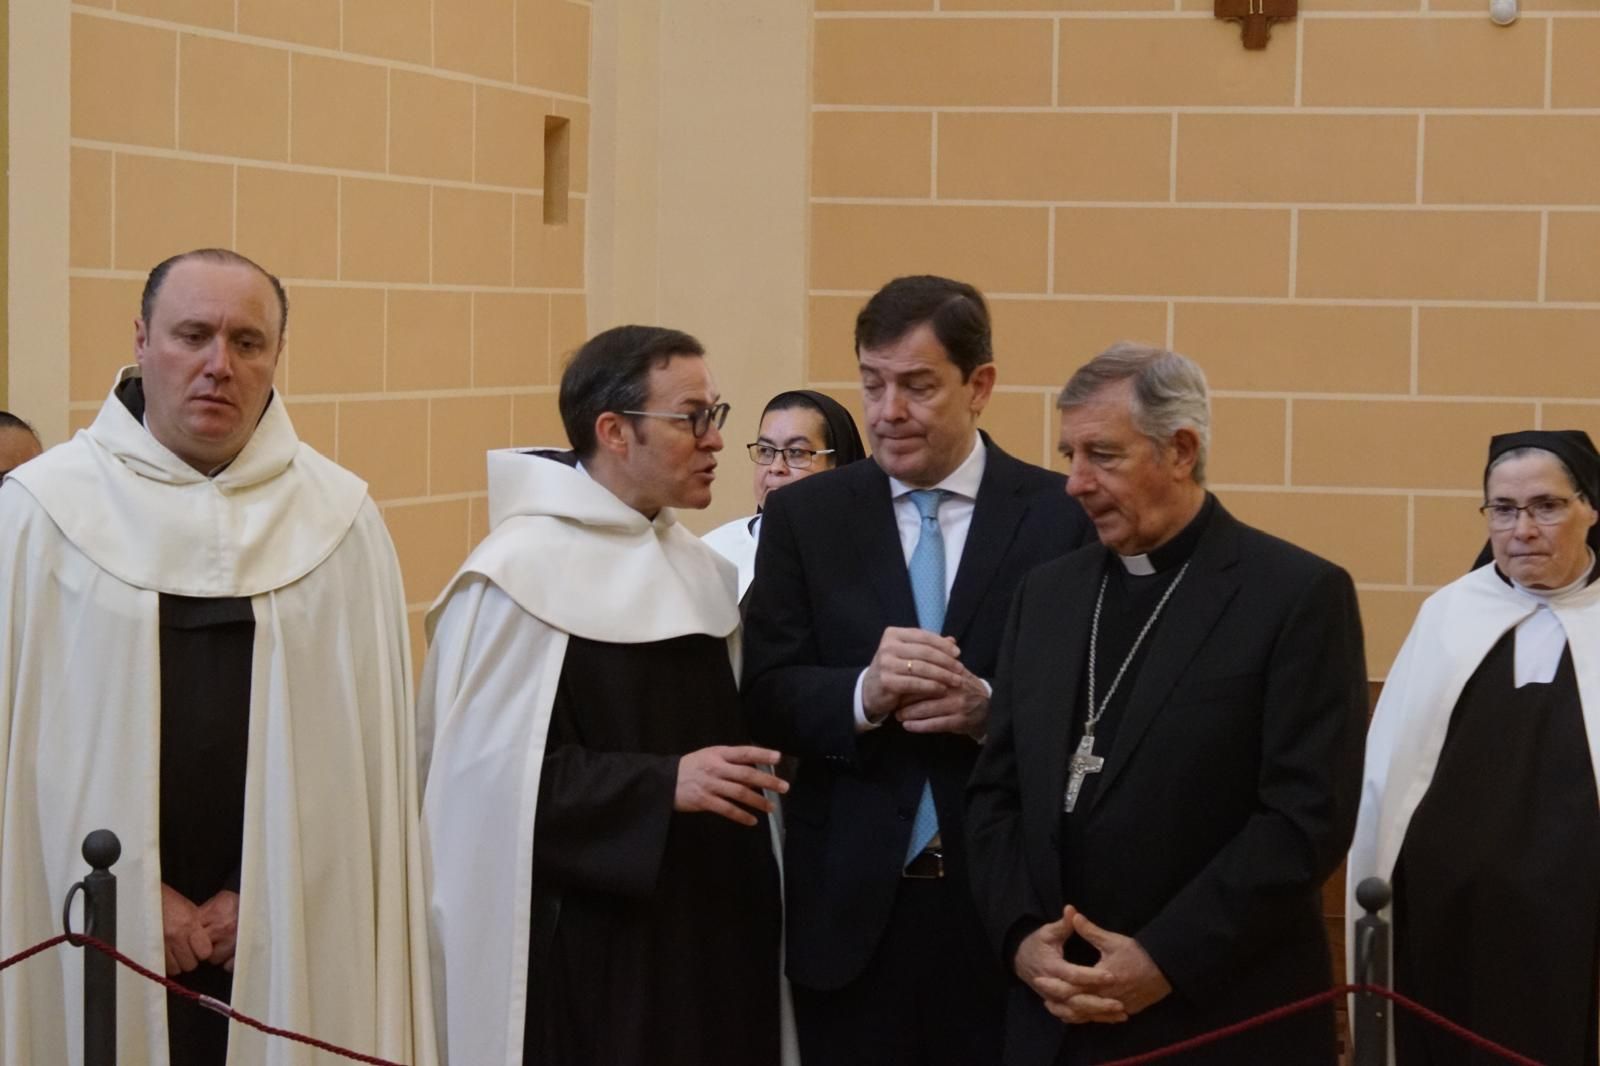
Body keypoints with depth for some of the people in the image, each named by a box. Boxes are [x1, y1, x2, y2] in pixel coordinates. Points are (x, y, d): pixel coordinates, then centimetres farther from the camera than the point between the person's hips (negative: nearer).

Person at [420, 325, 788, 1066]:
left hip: (703, 930, 7)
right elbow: (494, 768, -17)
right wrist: (662, 785, -21)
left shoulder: (697, 569, 11)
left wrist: (743, 780, 3)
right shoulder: (522, 572, -12)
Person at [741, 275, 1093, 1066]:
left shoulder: (1062, 515, -1)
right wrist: (864, 693, -20)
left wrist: (991, 708, -21)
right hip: (849, 905, 1)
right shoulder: (802, 517, 5)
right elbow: (765, 697, -1)